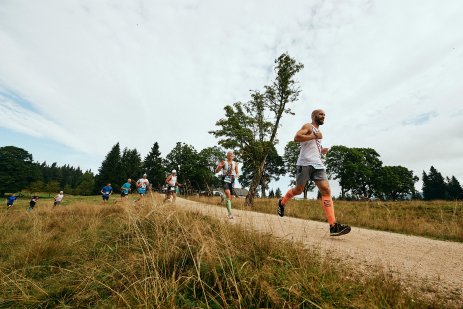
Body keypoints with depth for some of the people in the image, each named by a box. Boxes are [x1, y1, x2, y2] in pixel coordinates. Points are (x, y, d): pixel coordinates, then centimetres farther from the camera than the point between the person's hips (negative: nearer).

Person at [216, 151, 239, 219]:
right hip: (225, 180, -4)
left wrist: (236, 175, -7)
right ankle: (230, 213, -27)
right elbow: (216, 171, -3)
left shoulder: (235, 164, 9)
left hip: (232, 180, 4)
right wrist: (220, 166, -23)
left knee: (230, 197, 7)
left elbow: (237, 173, 17)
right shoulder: (223, 162, 2)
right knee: (228, 194, -26)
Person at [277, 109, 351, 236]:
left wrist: (322, 151, 17)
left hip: (318, 165, 7)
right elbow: (296, 138, -17)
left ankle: (333, 226, -13)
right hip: (305, 163, -7)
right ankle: (282, 202, 30)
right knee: (298, 190, 3)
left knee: (326, 190, -9)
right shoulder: (308, 126, 3)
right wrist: (315, 136, -13)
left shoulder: (318, 132, 28)